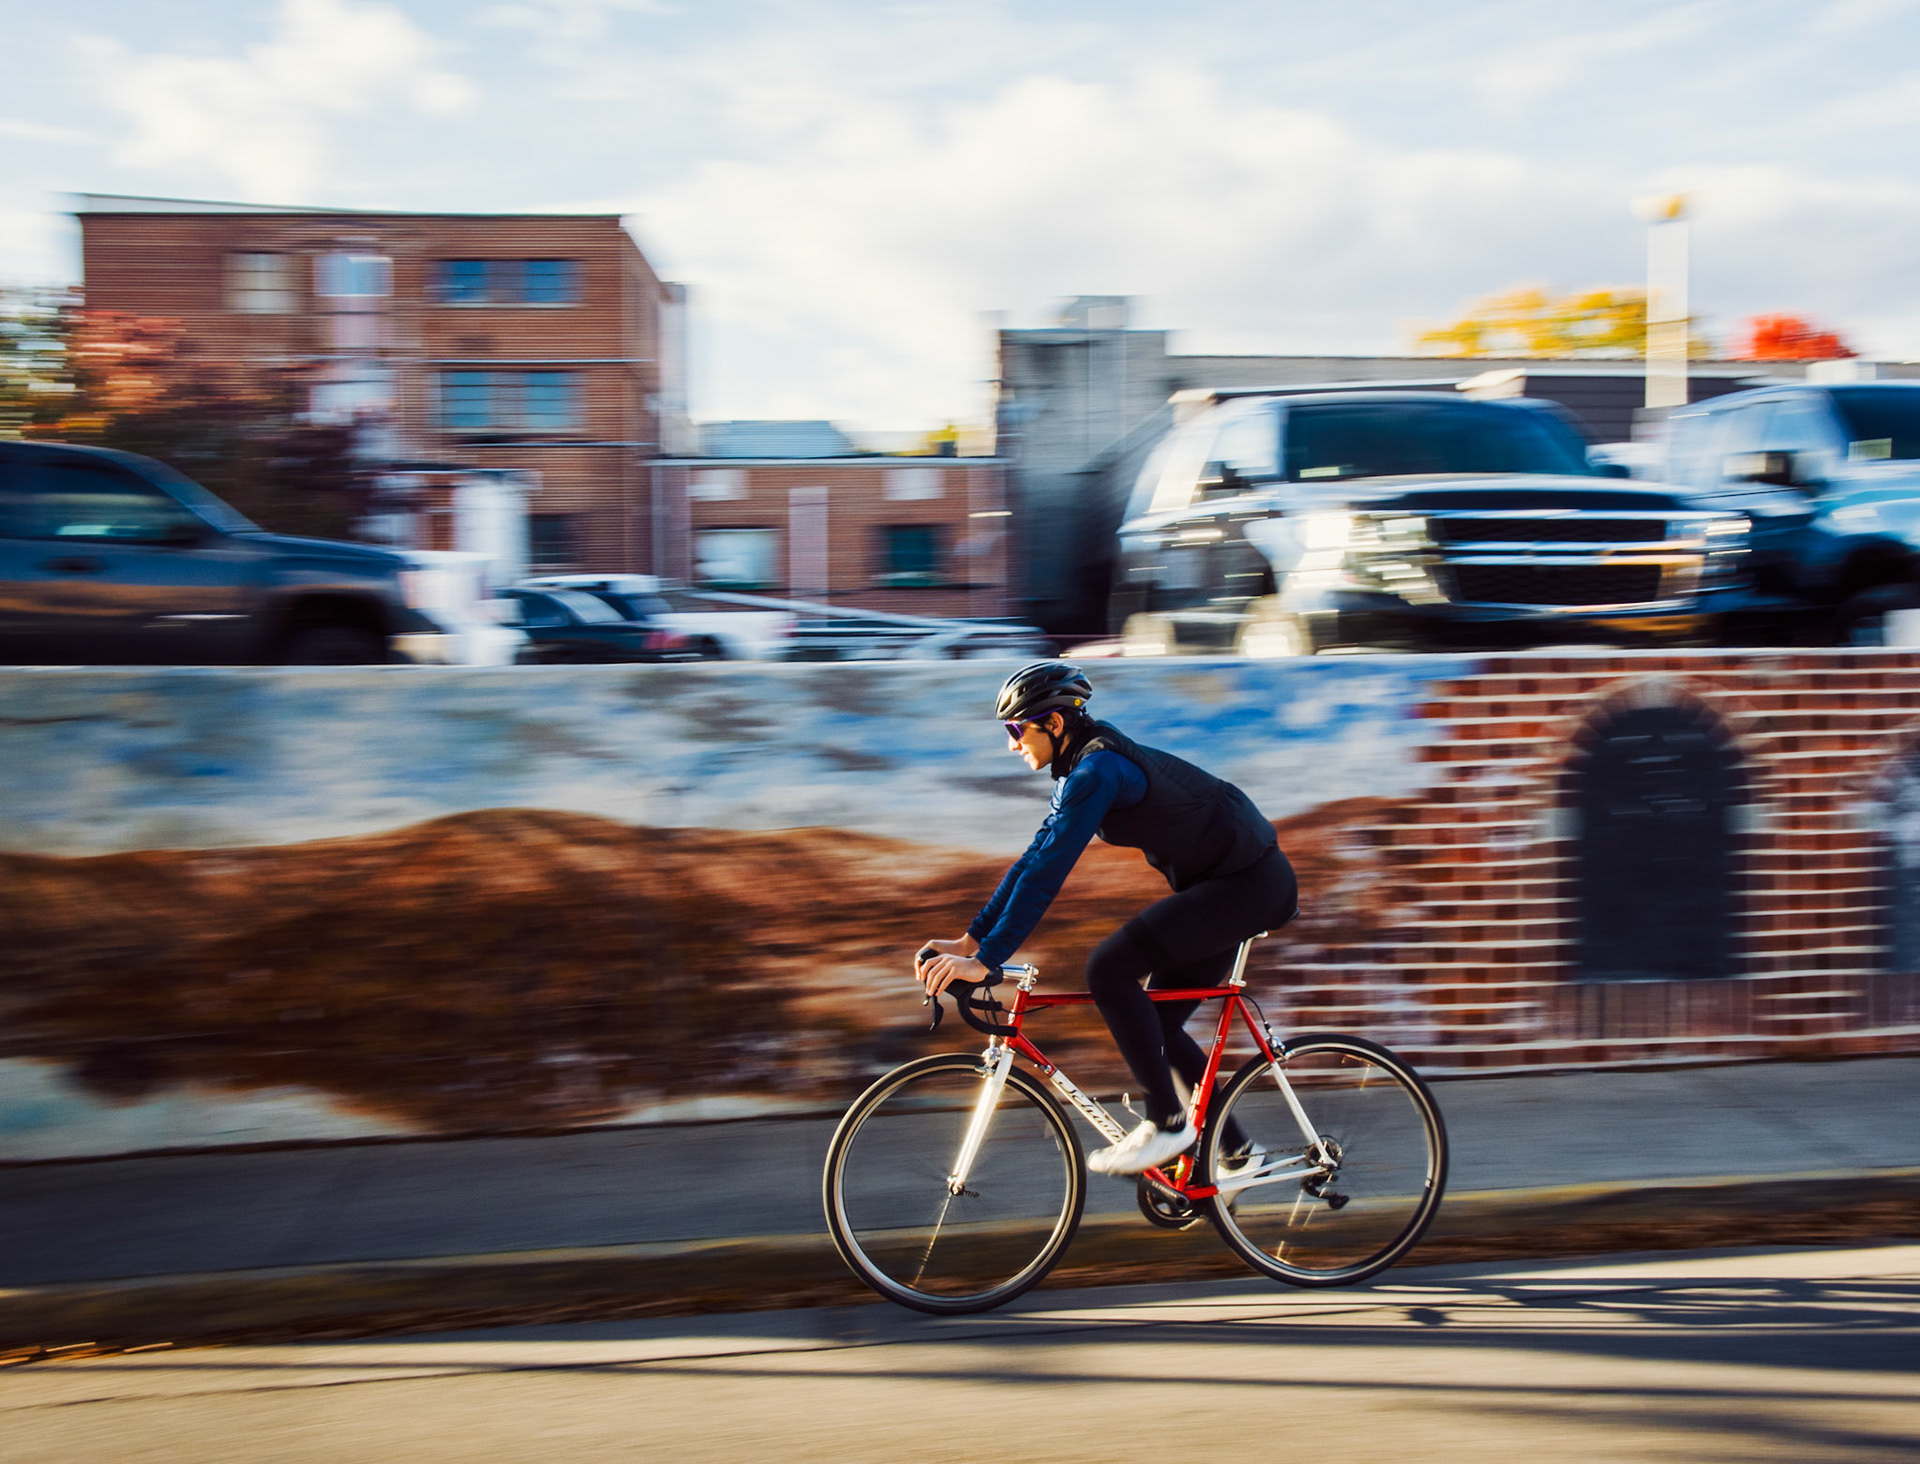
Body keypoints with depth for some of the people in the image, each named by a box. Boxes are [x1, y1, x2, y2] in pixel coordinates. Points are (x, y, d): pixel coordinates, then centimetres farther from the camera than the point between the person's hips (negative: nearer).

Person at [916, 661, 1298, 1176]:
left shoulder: (1097, 770, -20)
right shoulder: (1082, 771, 10)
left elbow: (1047, 872, -26)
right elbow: (1035, 859, 13)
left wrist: (985, 960, -26)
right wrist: (969, 940, 9)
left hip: (1247, 882, -10)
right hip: (1229, 882, 10)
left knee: (1109, 968, -19)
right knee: (1156, 1022, 11)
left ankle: (1167, 1123, -10)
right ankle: (1235, 1152, 20)